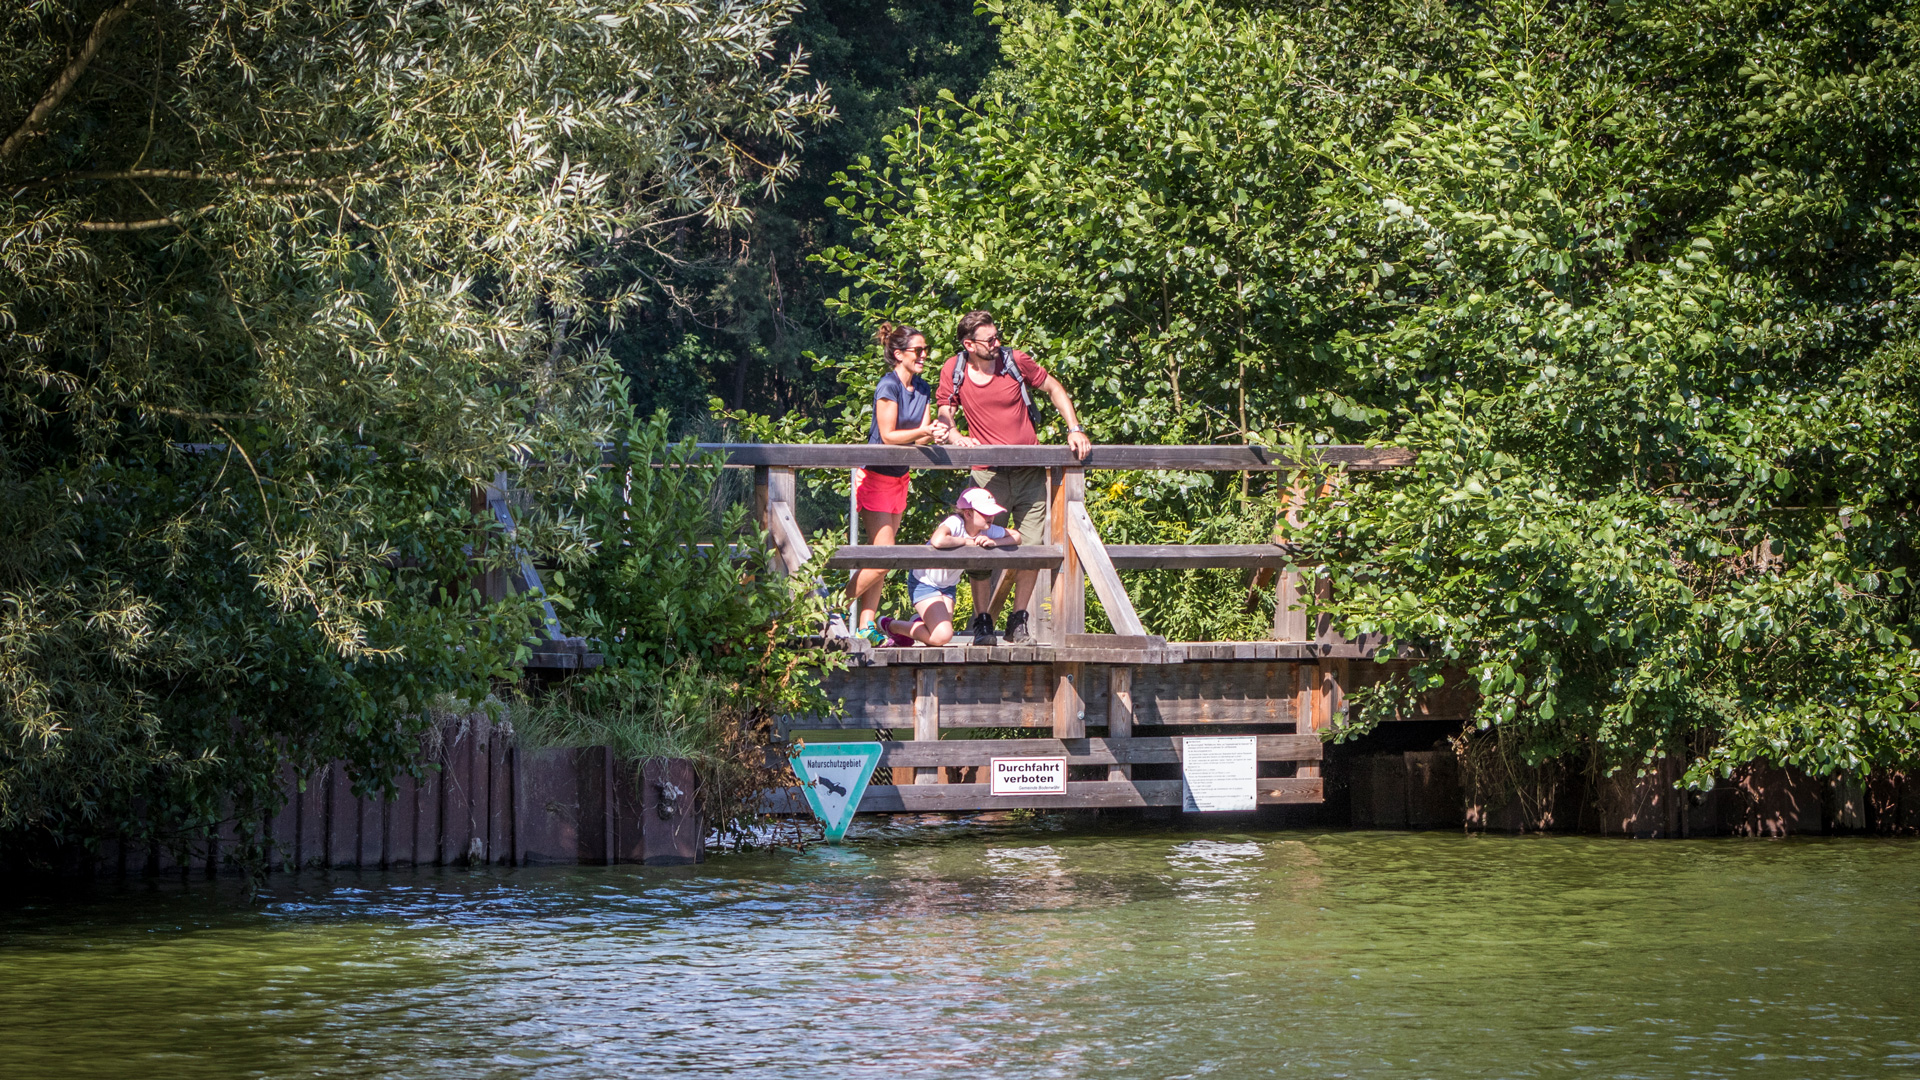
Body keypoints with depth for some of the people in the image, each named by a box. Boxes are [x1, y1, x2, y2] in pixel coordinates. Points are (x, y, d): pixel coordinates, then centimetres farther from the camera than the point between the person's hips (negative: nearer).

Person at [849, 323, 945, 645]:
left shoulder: (922, 389, 9)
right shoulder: (888, 386, -16)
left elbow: (920, 437, 5)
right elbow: (888, 436, -18)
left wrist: (935, 432, -17)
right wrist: (923, 431, -30)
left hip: (899, 477, 8)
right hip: (875, 476, -8)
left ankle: (866, 625, 8)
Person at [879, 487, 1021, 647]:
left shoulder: (988, 530, -10)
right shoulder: (955, 523, -32)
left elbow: (1016, 537, -4)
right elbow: (937, 541, -52)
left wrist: (993, 542, -24)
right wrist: (966, 541, -33)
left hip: (948, 585, 7)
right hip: (924, 582, -7)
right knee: (942, 636, -19)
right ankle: (891, 626, 4)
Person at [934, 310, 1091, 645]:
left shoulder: (1015, 361, -2)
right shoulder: (953, 370, -2)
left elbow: (1054, 389, 10)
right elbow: (944, 415, 4)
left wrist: (1074, 429, 0)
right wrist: (955, 436, -18)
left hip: (1030, 470, 1)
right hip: (988, 473, -1)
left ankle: (1019, 621, 10)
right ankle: (982, 620, -1)